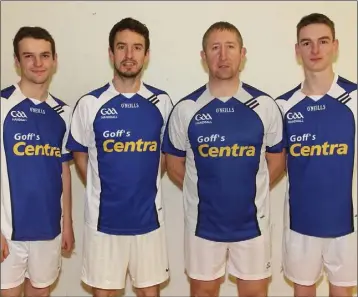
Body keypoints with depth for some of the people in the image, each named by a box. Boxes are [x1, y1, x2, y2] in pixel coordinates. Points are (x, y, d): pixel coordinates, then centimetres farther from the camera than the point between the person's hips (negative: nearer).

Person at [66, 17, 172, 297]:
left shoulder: (162, 102, -2)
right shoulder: (89, 104, -6)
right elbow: (81, 155, 7)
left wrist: (145, 185, 6)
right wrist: (102, 190, 6)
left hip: (148, 217, 1)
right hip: (104, 218, -1)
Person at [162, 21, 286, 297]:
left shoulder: (265, 106, -5)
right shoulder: (186, 109, -7)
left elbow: (277, 161, 5)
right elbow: (174, 164, 3)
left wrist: (251, 191, 5)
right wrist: (202, 191, 5)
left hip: (252, 221, 0)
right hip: (203, 222, 0)